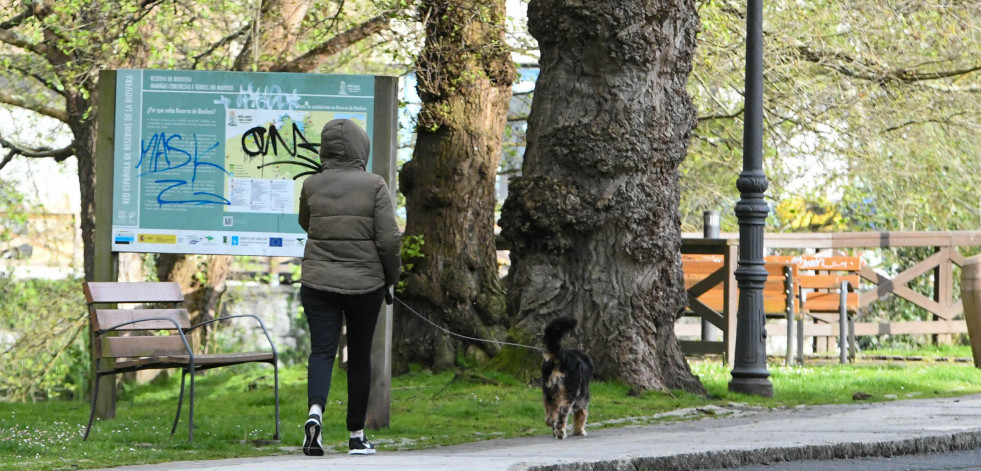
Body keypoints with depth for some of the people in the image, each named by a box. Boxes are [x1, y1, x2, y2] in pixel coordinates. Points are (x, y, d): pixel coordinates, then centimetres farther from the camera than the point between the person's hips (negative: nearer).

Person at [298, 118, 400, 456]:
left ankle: (315, 410, -29)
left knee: (322, 350, 0)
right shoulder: (374, 186, -8)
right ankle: (357, 436, 17)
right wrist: (391, 278, 4)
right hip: (365, 283, -1)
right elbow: (389, 239, -10)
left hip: (318, 281, 1)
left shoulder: (312, 185, -1)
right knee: (359, 356, 11)